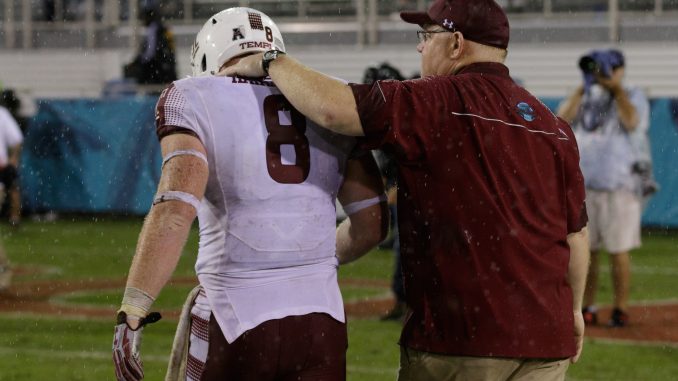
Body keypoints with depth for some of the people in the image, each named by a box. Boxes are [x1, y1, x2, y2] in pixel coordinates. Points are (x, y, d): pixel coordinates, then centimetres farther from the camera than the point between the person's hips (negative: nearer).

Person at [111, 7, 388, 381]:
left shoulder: (197, 101, -3)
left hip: (236, 319, -3)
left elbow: (176, 210, -17)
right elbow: (372, 222, 11)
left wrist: (131, 314, -16)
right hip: (322, 321, 4)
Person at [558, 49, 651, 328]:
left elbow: (631, 122, -17)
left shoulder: (633, 97, 3)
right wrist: (585, 86, -8)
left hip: (620, 187, -4)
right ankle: (587, 308, 11)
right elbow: (563, 118, -5)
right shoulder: (585, 98, 12)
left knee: (618, 250, -3)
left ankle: (621, 310, 3)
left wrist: (615, 88, -16)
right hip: (583, 187, 4)